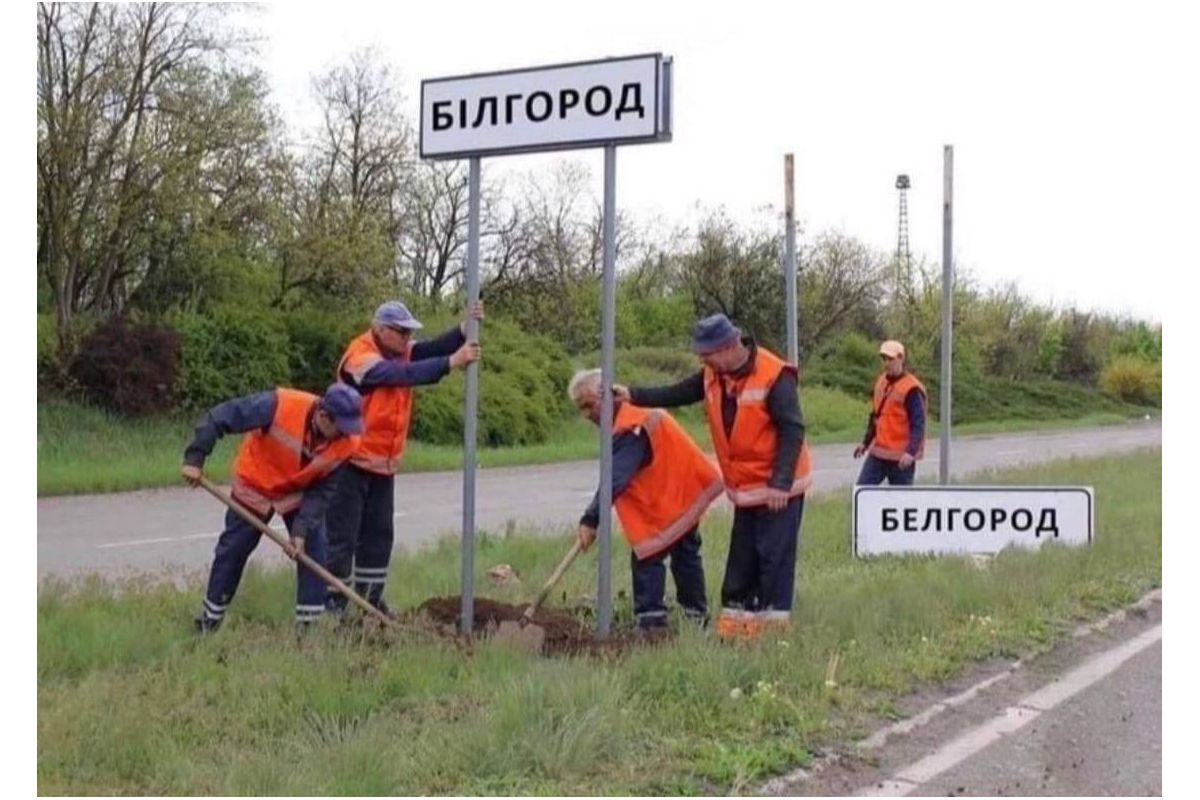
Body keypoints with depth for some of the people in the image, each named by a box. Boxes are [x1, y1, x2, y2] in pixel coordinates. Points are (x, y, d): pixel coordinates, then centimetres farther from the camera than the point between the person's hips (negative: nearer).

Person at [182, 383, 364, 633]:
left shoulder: (347, 442, -26)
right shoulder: (280, 406, -38)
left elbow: (323, 490, -18)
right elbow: (220, 417, -32)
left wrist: (302, 528, -28)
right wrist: (195, 458, -31)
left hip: (301, 494, 2)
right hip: (254, 487, -2)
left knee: (313, 550, -9)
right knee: (232, 550, 5)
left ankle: (309, 623, 2)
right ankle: (210, 618, 23)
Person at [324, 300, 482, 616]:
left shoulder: (400, 352, 7)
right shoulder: (360, 358, -20)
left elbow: (434, 349, -5)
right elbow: (406, 374, -33)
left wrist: (465, 330, -21)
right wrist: (451, 363, -36)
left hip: (384, 464, 9)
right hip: (351, 462, -8)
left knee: (379, 534, 13)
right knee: (342, 535, -4)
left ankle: (370, 599, 23)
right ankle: (332, 602, 1)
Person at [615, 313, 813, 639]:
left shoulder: (774, 376, -21)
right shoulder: (713, 376, 2)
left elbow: (792, 431, -22)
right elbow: (677, 394, 6)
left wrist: (780, 483, -24)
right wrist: (634, 396, -8)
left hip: (778, 489, -7)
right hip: (745, 488, 7)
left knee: (774, 555, -3)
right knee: (741, 559, 11)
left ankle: (773, 622, 4)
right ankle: (734, 619, 17)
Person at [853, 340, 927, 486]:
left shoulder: (911, 389, -14)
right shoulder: (881, 382, 11)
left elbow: (918, 424, -18)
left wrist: (911, 452, -29)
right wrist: (866, 442, 24)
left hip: (901, 458, -7)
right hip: (877, 453, 7)